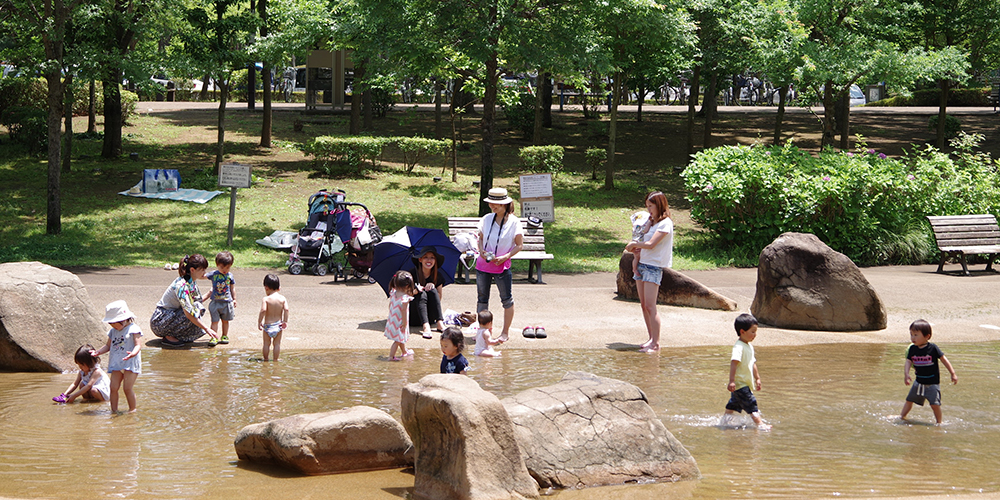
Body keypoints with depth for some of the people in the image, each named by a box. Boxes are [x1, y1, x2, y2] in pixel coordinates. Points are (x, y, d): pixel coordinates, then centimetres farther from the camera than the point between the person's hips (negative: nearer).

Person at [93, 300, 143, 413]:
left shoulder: (133, 329, -7)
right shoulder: (113, 331, 14)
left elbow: (138, 345, -15)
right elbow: (108, 346, 22)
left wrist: (133, 353, -35)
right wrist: (98, 352, 5)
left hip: (130, 363, -6)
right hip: (116, 364, 6)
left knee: (127, 388, -10)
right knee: (113, 387, -2)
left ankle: (132, 409, 5)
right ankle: (114, 410, 6)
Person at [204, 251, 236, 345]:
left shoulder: (230, 276, 1)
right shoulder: (213, 274, -3)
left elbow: (232, 288, 11)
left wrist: (234, 299, 14)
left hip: (227, 302, 1)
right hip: (215, 302, -1)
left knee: (225, 320, 13)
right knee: (215, 321, -3)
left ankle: (225, 336, 25)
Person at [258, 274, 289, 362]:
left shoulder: (266, 299, -12)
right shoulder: (282, 298, -3)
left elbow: (263, 310, -23)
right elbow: (286, 309, -11)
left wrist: (259, 322, -14)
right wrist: (285, 322, -2)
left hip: (267, 325, -2)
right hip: (278, 325, 2)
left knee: (266, 343, 11)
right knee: (277, 343, 11)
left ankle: (265, 359, 18)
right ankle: (275, 359, 13)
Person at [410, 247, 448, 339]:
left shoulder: (438, 276, 2)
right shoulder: (413, 273, -8)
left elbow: (439, 297, 6)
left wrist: (432, 287, -14)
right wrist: (416, 290, -30)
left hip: (429, 316, 3)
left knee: (432, 291, -20)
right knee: (422, 294, -29)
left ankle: (439, 324, -31)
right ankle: (425, 327, -48)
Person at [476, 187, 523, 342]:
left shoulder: (513, 221, -7)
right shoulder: (486, 219, 3)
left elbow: (519, 245, -4)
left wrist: (506, 256, -16)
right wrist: (481, 250, -6)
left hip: (502, 266, -4)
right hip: (483, 265, 4)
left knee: (507, 299, 2)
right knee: (482, 298, 10)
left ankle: (506, 332, 15)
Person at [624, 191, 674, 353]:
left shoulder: (665, 223, -10)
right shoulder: (652, 222, 18)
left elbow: (651, 244, -17)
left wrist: (634, 244, -3)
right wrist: (635, 249, 0)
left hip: (654, 267, -9)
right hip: (642, 264, 9)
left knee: (650, 306, -12)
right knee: (644, 305, 9)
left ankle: (656, 344, -10)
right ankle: (651, 339, 16)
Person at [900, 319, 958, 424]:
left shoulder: (933, 348, -14)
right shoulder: (912, 349, -2)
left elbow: (944, 360, -7)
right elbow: (908, 362, -5)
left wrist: (953, 374, -5)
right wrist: (906, 374, -23)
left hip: (932, 382, -5)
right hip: (919, 382, 5)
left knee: (934, 404, -11)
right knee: (909, 399, 14)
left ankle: (939, 422, 7)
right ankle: (902, 416, 34)